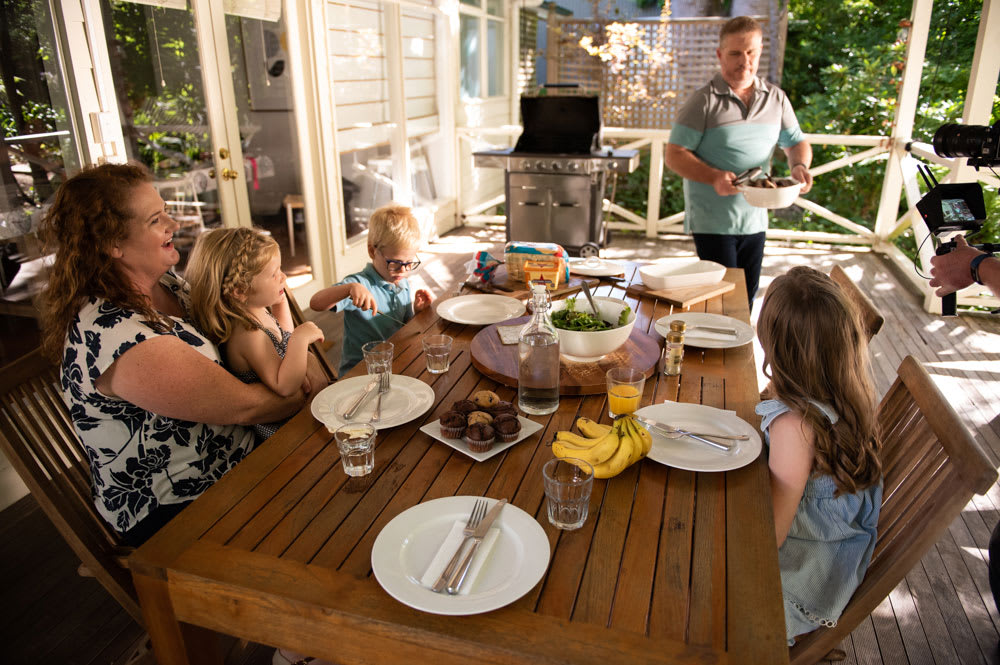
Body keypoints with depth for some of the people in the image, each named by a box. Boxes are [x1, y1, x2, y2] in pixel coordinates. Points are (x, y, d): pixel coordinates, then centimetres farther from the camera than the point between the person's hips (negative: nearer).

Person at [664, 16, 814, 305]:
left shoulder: (775, 98, 8)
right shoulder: (704, 101, -7)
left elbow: (797, 142, 17)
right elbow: (674, 154, -11)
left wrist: (800, 166, -7)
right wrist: (714, 177, -26)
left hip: (755, 218, 5)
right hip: (712, 221, -5)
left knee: (746, 298, 13)